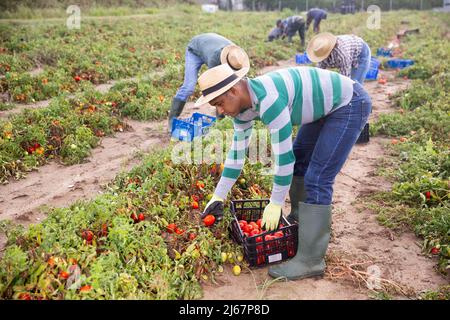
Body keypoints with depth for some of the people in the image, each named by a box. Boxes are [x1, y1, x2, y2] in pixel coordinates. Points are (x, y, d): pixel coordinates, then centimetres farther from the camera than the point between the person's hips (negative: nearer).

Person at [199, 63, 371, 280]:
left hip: (349, 105, -10)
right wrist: (218, 196, 7)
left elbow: (283, 155, -27)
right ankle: (298, 219, 37)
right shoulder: (243, 104, -2)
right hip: (327, 107, 10)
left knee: (316, 180, -13)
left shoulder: (268, 100, -33)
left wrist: (275, 203, -16)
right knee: (297, 162, 17)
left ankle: (310, 261, -5)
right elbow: (236, 152, 5)